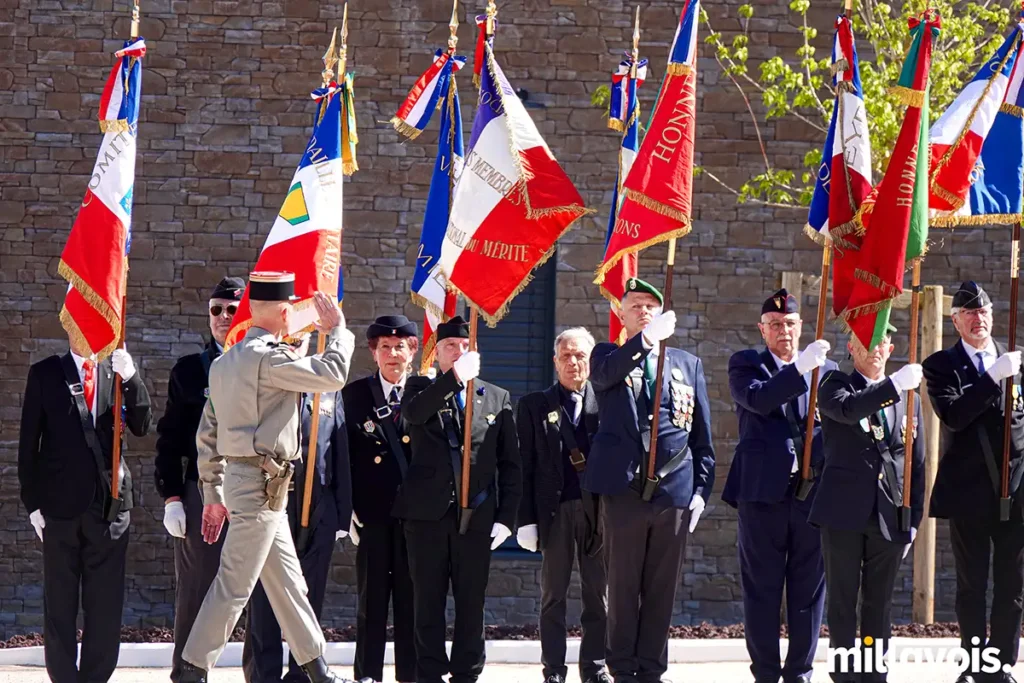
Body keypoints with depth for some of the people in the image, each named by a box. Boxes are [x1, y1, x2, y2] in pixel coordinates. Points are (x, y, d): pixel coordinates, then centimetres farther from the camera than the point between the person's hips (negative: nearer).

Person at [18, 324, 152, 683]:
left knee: (106, 601, 2)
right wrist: (32, 502, -2)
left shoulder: (118, 372, 9)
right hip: (61, 503, -2)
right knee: (60, 602, 3)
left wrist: (131, 377, -14)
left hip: (111, 502, 2)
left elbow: (142, 425, 0)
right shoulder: (44, 374, 3)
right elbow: (29, 442, 3)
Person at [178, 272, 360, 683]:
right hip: (261, 483, -10)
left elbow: (208, 434, 15)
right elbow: (332, 374, -17)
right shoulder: (268, 359, -16)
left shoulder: (224, 363, 13)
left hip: (239, 478, 10)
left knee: (287, 580, 14)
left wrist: (213, 494, 19)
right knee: (234, 584, -6)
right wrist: (338, 329, 0)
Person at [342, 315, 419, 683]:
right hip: (372, 512, 0)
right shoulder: (355, 394, 5)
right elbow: (345, 453, 4)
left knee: (411, 600, 4)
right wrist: (346, 507, -1)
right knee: (372, 599, 2)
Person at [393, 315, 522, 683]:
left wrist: (506, 517, 1)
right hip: (427, 514, -1)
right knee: (428, 601, 2)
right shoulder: (421, 388, 9)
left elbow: (510, 464, 10)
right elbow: (412, 412, -17)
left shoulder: (497, 398, 12)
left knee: (471, 603, 3)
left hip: (476, 515, 1)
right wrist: (454, 377, -26)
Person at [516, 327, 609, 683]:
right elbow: (525, 465, 4)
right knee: (553, 595, 3)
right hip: (555, 510, 0)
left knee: (598, 594, 4)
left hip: (599, 509, 1)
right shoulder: (534, 406, 7)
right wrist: (526, 519, -3)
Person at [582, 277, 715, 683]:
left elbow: (702, 436, 13)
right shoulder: (608, 356, 10)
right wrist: (647, 339, -29)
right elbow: (603, 373, -17)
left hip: (674, 492, 2)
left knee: (662, 588, 4)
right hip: (624, 489, -2)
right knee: (623, 586, 2)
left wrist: (701, 489, 5)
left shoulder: (688, 364, 16)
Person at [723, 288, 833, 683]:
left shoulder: (825, 369, 14)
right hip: (764, 491, -2)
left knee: (809, 588, 4)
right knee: (762, 588, 1)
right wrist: (801, 368, -24)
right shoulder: (745, 365, 5)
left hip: (813, 491, 2)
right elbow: (757, 398, -16)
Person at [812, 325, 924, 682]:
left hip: (890, 516, 3)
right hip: (844, 510, -3)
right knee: (842, 600, 0)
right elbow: (847, 408, -22)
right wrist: (894, 385, -30)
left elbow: (917, 463, 14)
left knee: (879, 603, 7)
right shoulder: (835, 384, 3)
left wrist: (914, 518, 8)